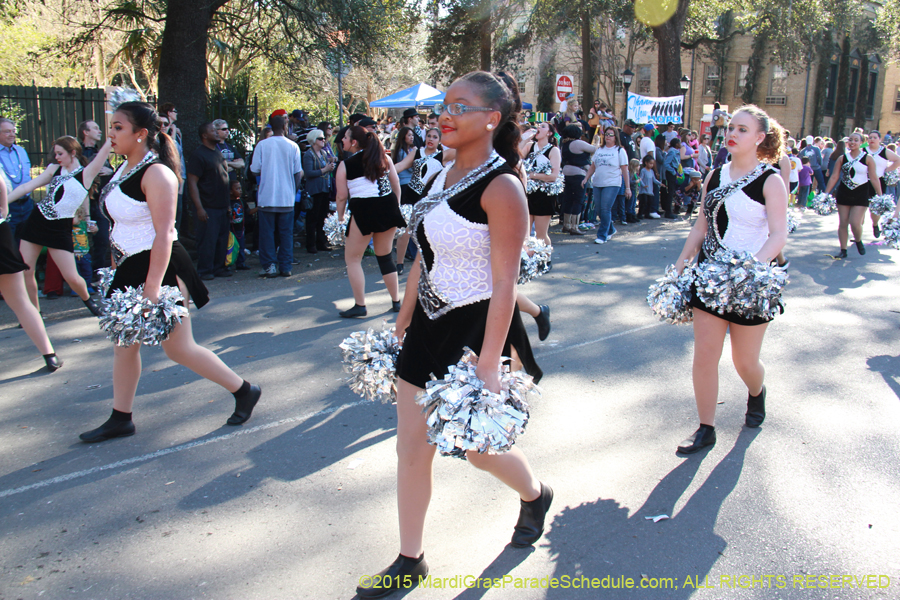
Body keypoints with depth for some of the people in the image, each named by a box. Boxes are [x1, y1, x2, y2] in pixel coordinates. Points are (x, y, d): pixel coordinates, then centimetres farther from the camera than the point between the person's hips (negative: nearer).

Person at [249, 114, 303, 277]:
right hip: (287, 197, 1)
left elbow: (255, 169, -5)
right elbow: (298, 173, 0)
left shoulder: (262, 145, -5)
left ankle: (269, 266, 5)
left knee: (267, 232, 7)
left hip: (267, 197, -1)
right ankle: (285, 267, 9)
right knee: (286, 233, 8)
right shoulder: (293, 146, -2)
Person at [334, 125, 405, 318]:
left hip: (363, 209, -5)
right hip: (388, 206, 5)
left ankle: (360, 305, 5)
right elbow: (396, 185, 11)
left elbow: (342, 196, 0)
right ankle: (396, 302, 19)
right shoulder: (383, 158, 11)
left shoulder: (345, 165, -1)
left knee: (352, 258, 7)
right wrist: (396, 207, 20)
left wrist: (340, 217, 13)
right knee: (386, 256, 17)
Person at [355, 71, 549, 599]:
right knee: (412, 447, 10)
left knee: (480, 447, 11)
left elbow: (504, 284, -20)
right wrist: (403, 322, 16)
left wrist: (488, 365, -22)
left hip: (474, 330, -7)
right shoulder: (447, 175, 7)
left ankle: (535, 495, 45)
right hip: (429, 326, 8)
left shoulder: (501, 187, -18)